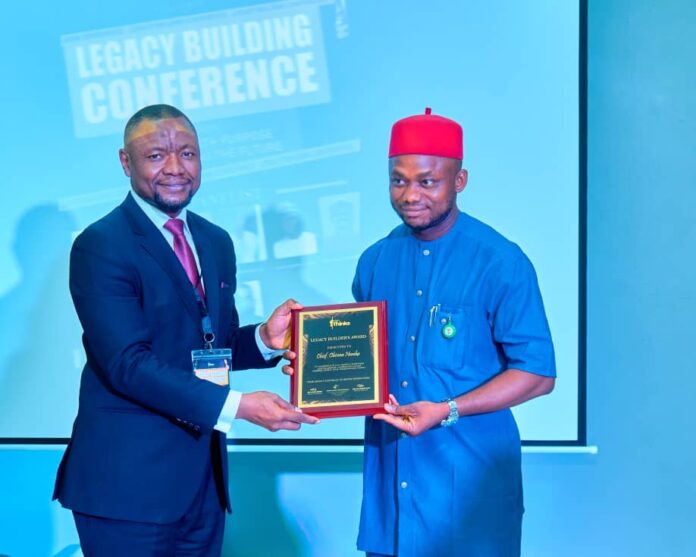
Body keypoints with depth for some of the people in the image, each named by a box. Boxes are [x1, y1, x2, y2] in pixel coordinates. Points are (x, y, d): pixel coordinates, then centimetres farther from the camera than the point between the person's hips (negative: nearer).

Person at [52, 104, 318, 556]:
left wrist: (265, 339, -5)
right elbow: (128, 363, -19)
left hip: (204, 475, 7)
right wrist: (238, 406, -24)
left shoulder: (216, 242, 12)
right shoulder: (100, 246, -12)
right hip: (129, 479, -7)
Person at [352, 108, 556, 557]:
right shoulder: (375, 261, 7)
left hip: (470, 477, -4)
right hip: (390, 475, 4)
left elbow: (537, 373, -10)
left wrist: (447, 411, -20)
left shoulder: (500, 263, -9)